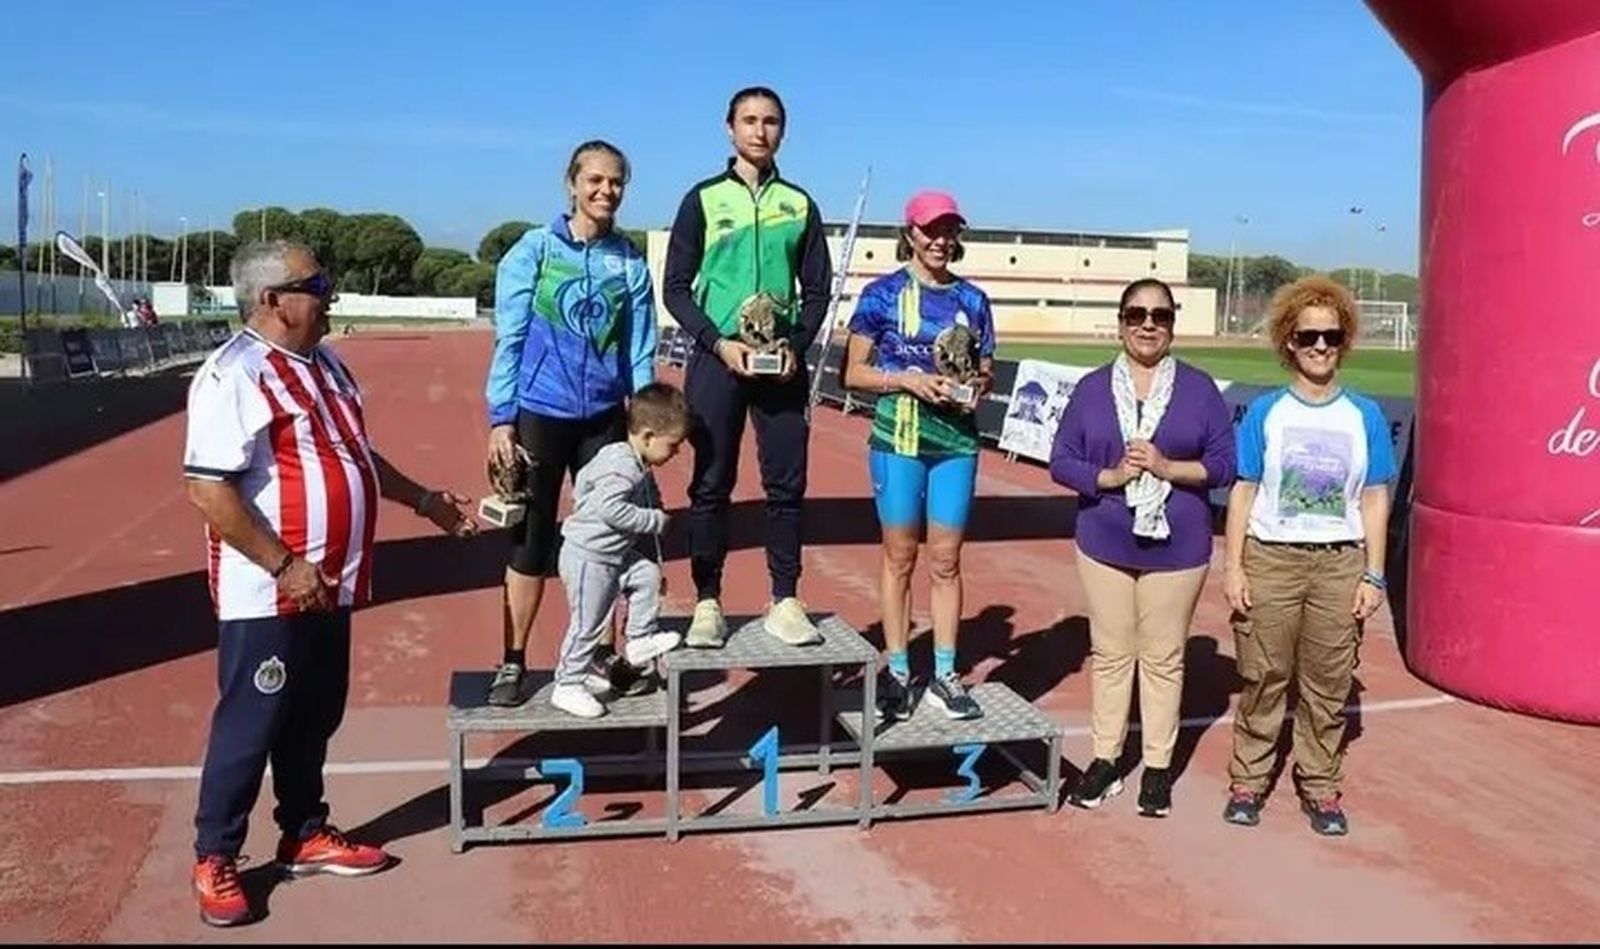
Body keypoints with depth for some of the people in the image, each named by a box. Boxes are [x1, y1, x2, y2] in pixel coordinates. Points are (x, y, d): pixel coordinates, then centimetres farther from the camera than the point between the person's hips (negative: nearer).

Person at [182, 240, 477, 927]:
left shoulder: (325, 365, 12)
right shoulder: (233, 375, -17)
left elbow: (355, 455, 24)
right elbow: (208, 489, -23)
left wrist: (424, 502, 24)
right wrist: (284, 566, -24)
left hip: (332, 584, 9)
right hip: (268, 593, -8)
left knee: (316, 718, 18)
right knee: (250, 724, 3)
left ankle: (306, 835, 34)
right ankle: (214, 859, 19)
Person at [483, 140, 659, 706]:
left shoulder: (631, 264, 4)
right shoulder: (534, 251, -3)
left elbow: (641, 352, 5)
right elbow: (509, 339, -3)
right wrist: (500, 418, -7)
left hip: (604, 419, 2)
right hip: (539, 415, -2)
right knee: (531, 538, 6)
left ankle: (598, 654, 23)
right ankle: (514, 661, 17)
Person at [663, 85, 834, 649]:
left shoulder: (799, 204, 11)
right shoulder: (704, 199, 5)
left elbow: (817, 290, 11)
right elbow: (676, 288, 2)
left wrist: (796, 345, -6)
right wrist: (719, 342, -11)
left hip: (783, 363, 2)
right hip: (717, 359, -2)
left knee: (786, 485, 2)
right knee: (711, 484, 1)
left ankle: (785, 603, 9)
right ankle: (708, 604, 8)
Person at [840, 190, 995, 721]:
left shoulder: (972, 300, 9)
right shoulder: (883, 294, 0)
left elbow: (987, 373, 15)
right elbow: (854, 372, -1)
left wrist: (976, 386, -8)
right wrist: (906, 379, -16)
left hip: (957, 440, 3)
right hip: (898, 435, -3)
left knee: (946, 559, 7)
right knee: (900, 556, 5)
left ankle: (944, 673, 16)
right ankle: (897, 672, 16)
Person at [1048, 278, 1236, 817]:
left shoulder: (1199, 389, 0)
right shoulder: (1092, 389, 3)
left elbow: (1225, 463, -2)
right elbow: (1062, 461, 1)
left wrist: (1168, 467, -17)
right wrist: (1109, 476, -16)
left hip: (1176, 548, -1)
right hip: (1105, 545, 1)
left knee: (1163, 658, 7)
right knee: (1110, 654, 9)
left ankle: (1158, 767, 19)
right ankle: (1105, 759, 21)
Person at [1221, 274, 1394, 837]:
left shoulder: (1365, 417, 4)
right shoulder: (1265, 412, 1)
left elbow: (1375, 500, 6)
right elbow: (1243, 492, 1)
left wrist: (1373, 576, 2)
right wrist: (1233, 568, -4)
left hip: (1340, 565, 1)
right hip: (1271, 559, -1)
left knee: (1328, 684, 6)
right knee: (1263, 677, 4)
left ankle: (1320, 789, 20)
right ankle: (1248, 782, 17)